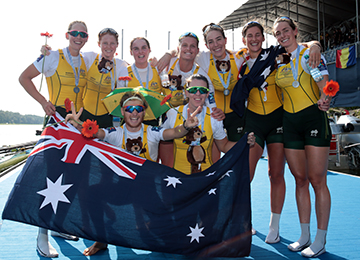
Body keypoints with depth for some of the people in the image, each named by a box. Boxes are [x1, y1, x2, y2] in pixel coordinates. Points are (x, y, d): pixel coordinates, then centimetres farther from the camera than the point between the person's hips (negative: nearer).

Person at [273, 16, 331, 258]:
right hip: (290, 121, 5)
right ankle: (305, 235, 18)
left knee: (317, 179, -4)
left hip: (314, 118, -5)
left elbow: (323, 81, -15)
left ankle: (320, 240, 7)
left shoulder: (309, 53, -3)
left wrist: (324, 99, -35)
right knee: (300, 179, 8)